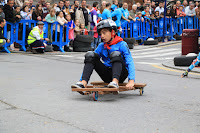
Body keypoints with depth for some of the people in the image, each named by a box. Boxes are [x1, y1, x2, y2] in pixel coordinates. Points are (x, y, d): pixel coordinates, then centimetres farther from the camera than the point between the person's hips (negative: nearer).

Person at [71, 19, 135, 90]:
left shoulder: (122, 44, -6)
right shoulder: (101, 46, 9)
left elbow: (130, 62, -17)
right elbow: (90, 60, 8)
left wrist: (131, 80, -33)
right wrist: (82, 79, -2)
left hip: (120, 74, -4)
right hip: (108, 76, 4)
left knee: (116, 54, -27)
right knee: (90, 55, -11)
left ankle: (115, 81, -45)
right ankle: (83, 82, -30)